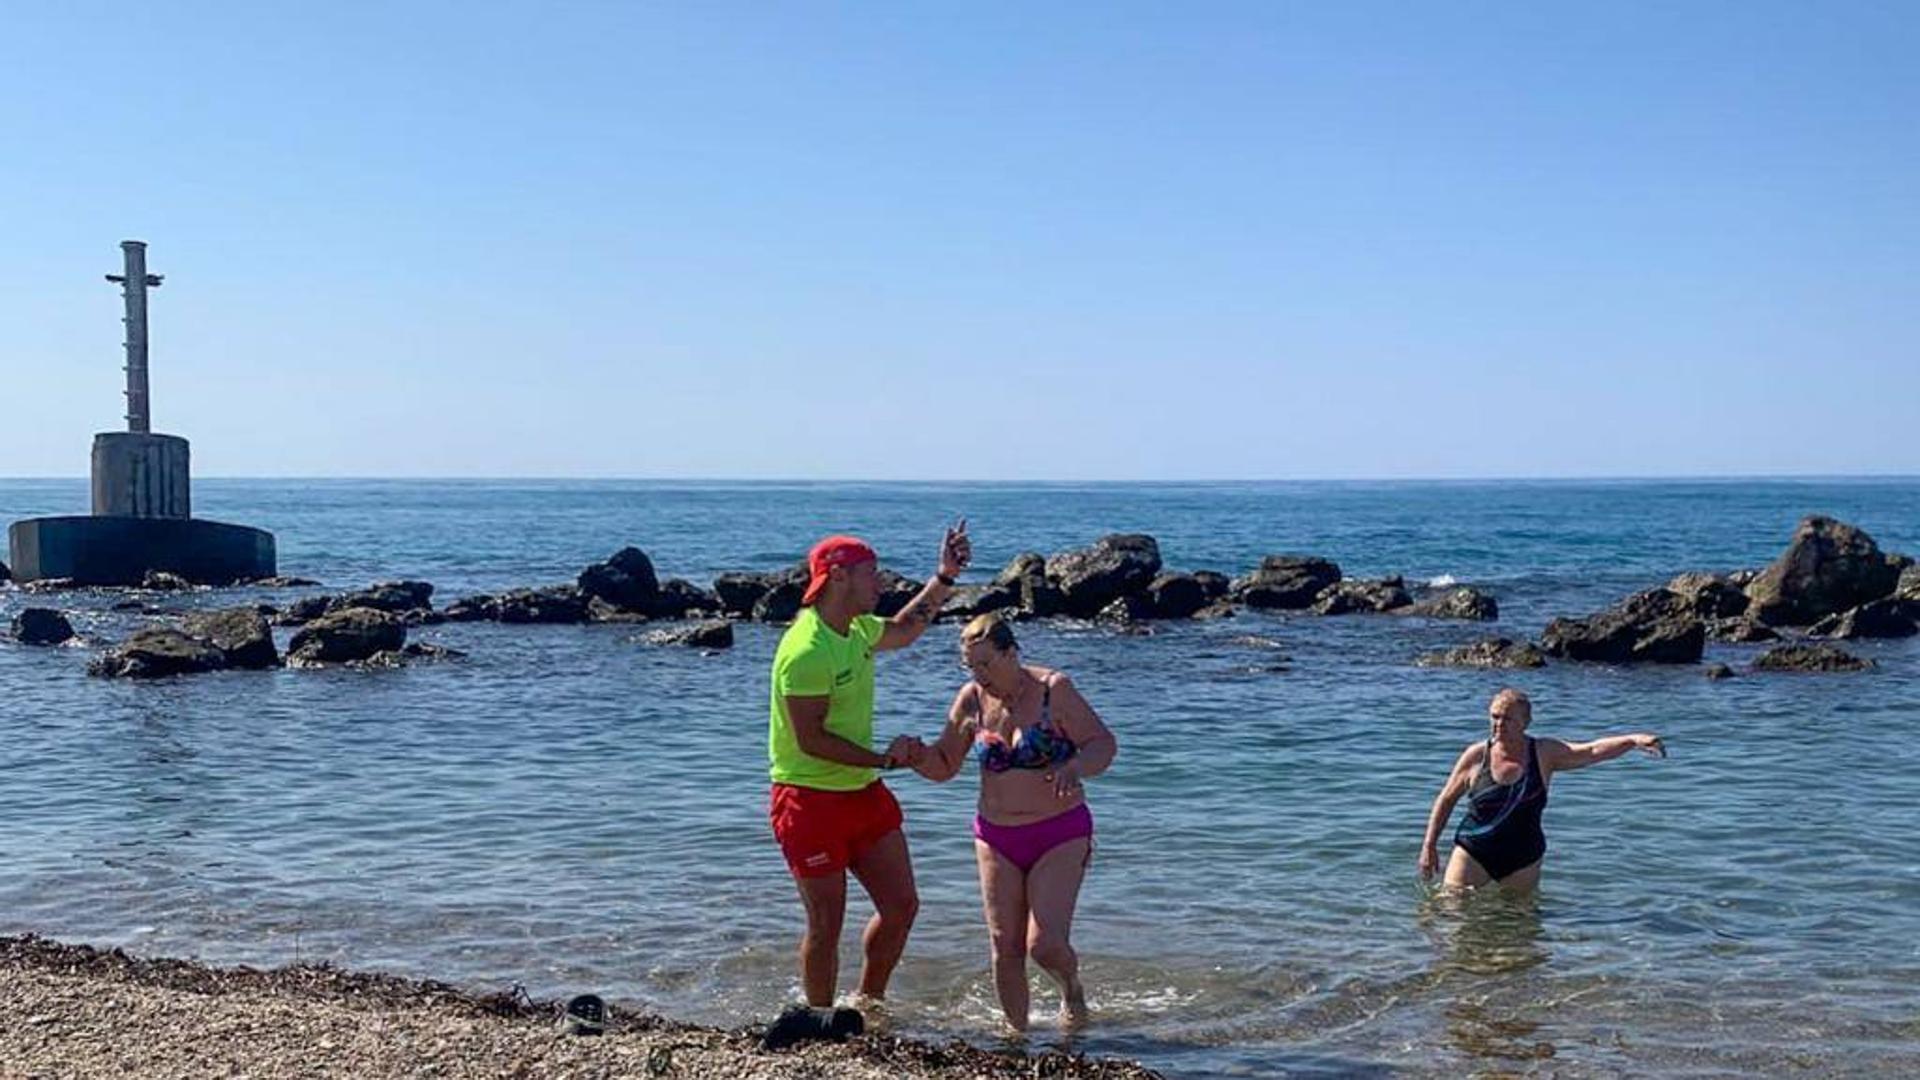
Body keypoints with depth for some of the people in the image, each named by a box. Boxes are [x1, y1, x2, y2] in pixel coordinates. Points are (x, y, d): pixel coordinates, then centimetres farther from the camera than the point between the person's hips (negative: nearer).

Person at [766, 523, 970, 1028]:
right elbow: (811, 740, -23)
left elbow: (904, 630, 29)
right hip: (810, 800, -9)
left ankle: (868, 1006, 28)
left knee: (901, 906, 9)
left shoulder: (858, 630, 6)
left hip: (864, 792, 9)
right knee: (827, 924, 1)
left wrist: (945, 576, 20)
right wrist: (884, 759, -18)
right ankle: (822, 1024, 20)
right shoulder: (805, 650, -22)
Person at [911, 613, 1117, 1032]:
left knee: (1045, 944, -12)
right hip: (996, 837, 4)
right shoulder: (972, 700, 1)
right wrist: (915, 756, -12)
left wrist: (1074, 769, -31)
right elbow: (943, 766, 10)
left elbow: (1103, 743, -10)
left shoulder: (1054, 690, -10)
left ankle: (1071, 989, 21)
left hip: (1060, 834, -4)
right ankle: (1016, 1030, 19)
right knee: (1005, 947, 2)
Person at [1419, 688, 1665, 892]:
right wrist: (1429, 845, 3)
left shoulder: (1545, 754, -2)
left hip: (1522, 859, 1)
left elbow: (1593, 750, -12)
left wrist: (1633, 740, -27)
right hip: (1472, 851, -1)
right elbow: (1446, 800, 6)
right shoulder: (1476, 756, -3)